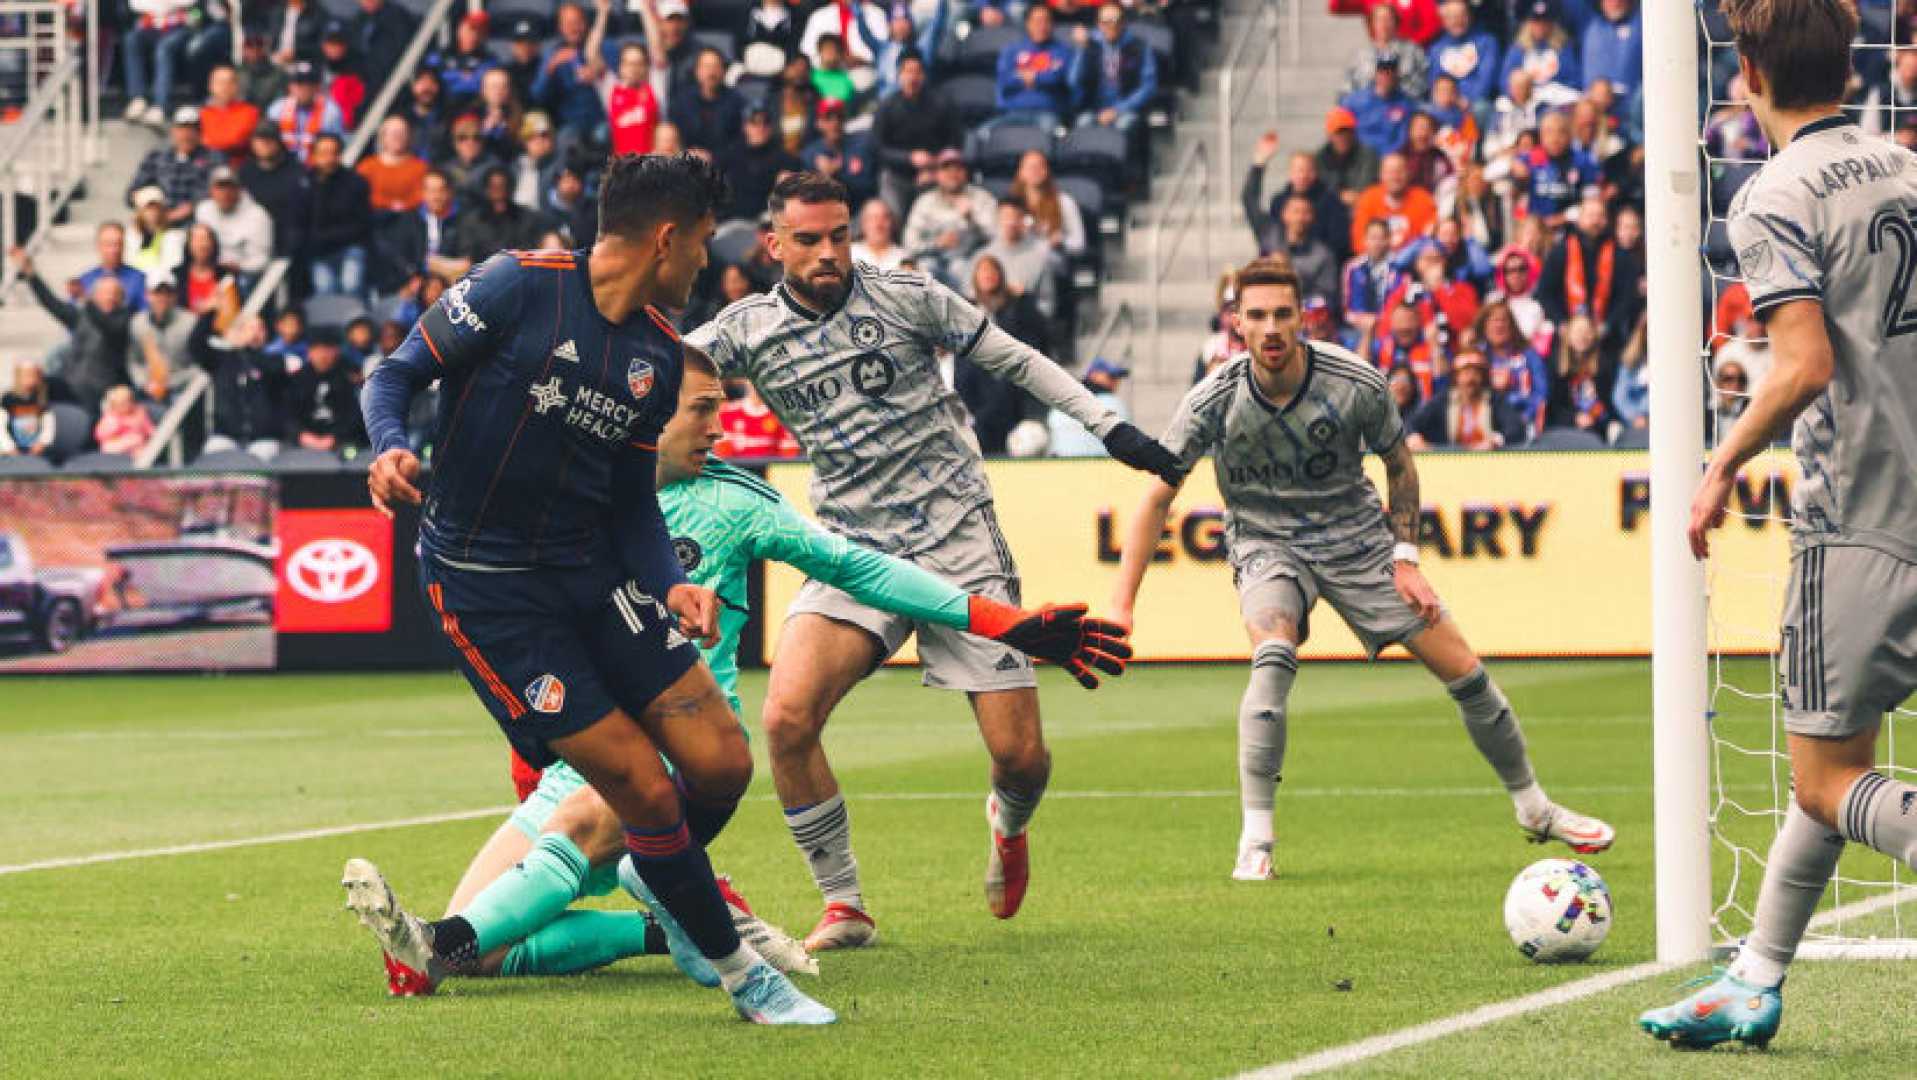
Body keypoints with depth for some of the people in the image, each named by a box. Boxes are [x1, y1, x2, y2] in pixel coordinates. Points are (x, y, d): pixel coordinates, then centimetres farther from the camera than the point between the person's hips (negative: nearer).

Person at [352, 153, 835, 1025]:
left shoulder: (658, 356, 8)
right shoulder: (518, 287, -12)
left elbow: (633, 501, 12)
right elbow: (397, 374, -7)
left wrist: (670, 586, -6)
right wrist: (389, 447, -27)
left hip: (593, 569, 7)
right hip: (484, 585, -7)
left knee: (720, 764, -2)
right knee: (646, 788, -11)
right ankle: (736, 970, 10)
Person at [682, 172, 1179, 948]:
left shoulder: (905, 297, -3)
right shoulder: (748, 330, 1)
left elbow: (1014, 360, 6)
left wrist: (1110, 428, 3)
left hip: (959, 543, -1)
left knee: (1020, 757, -6)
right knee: (786, 719, -22)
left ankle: (1008, 825, 33)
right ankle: (843, 906, -5)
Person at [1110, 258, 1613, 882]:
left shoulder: (1357, 385, -19)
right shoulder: (1213, 403, -21)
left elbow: (1399, 466, 1)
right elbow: (1158, 499, -11)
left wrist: (1405, 558, -5)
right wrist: (1122, 605, -16)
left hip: (1357, 538, 2)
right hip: (1266, 545, -2)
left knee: (1464, 671, 0)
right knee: (1274, 656, -33)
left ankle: (1534, 809, 24)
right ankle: (1254, 842, -27)